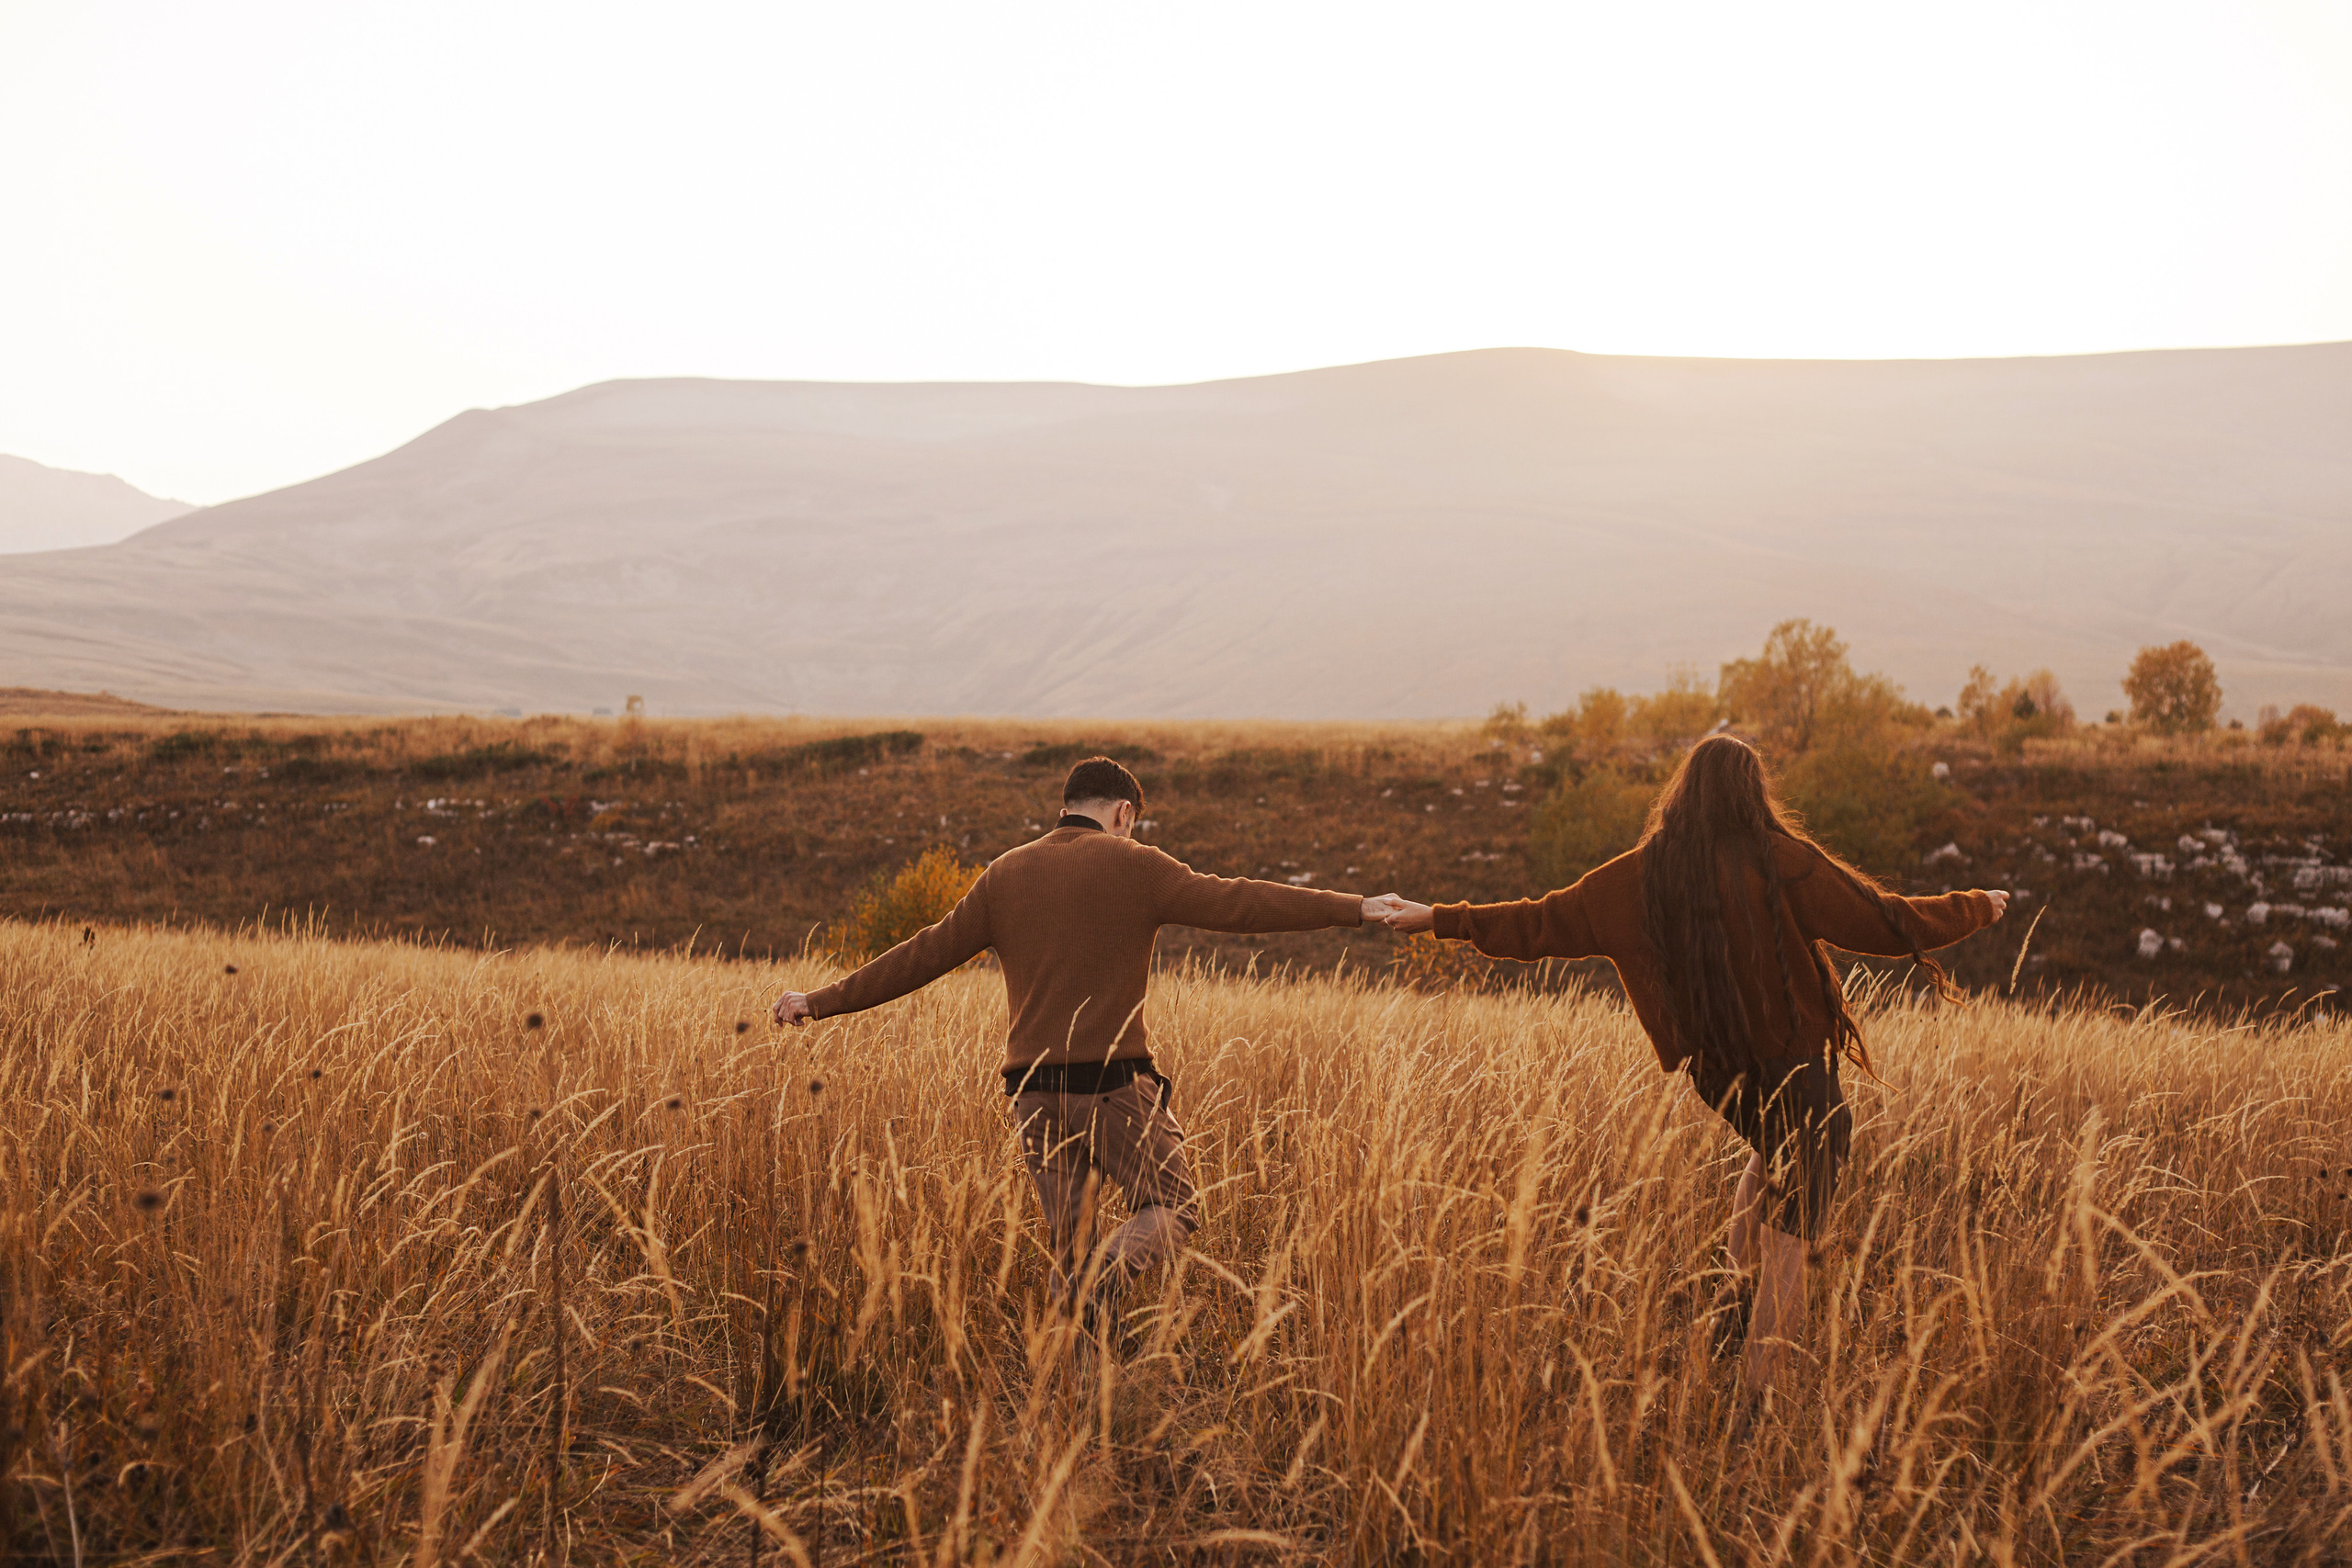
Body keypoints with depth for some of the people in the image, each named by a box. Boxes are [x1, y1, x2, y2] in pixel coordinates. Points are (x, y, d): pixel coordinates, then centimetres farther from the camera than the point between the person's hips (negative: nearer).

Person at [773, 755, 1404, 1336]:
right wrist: (1355, 909, -8)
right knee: (1172, 1210, 8)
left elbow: (925, 954, 11)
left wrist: (822, 1002, 20)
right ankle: (1102, 1279, -20)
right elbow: (1234, 902, -9)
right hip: (1114, 1083, -5)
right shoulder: (1132, 866, -2)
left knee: (1067, 1239, 14)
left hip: (1034, 1091, 5)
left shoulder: (1005, 875, 11)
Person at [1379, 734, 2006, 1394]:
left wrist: (1441, 919, 15)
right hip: (1796, 1064, -5)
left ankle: (1741, 1289, 26)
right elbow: (1890, 923, -12)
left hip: (1716, 1070, 5)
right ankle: (1756, 1395, -1)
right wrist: (1978, 907, 5)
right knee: (1787, 1241, 2)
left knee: (1774, 1150, 36)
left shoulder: (1641, 878, -4)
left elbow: (1543, 922, 3)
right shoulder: (1782, 862, -16)